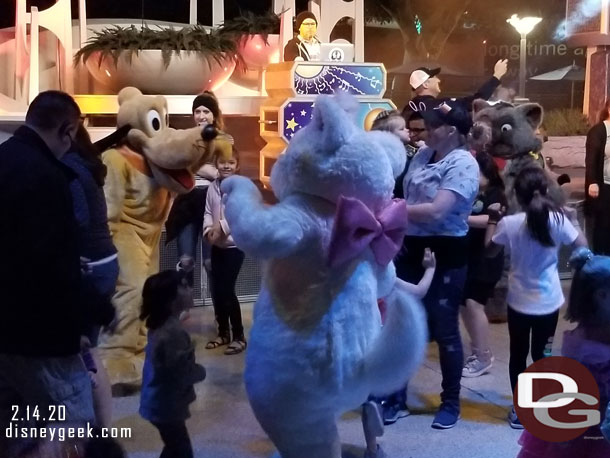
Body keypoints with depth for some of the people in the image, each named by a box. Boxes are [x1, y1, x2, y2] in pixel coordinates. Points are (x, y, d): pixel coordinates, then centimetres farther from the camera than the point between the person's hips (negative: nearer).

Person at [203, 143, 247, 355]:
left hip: (234, 244, -6)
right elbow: (208, 212, 6)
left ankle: (239, 336, 3)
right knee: (216, 290, 9)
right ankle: (223, 332, 24)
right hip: (217, 246, 6)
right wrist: (209, 230, -11)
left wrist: (222, 227, -20)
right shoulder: (212, 187, 7)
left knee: (227, 290, -8)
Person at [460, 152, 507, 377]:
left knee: (473, 304, -12)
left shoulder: (496, 194, -5)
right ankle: (478, 350, 24)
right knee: (464, 305, 8)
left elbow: (492, 220, -23)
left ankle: (483, 356, -1)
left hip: (486, 260, -6)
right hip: (465, 257, 6)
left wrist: (462, 218, -33)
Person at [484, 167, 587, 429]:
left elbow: (489, 250, 3)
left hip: (519, 301, 0)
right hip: (548, 302, 1)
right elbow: (582, 247, -4)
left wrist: (493, 220, 13)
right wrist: (573, 221, 7)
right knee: (542, 355, 14)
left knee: (518, 354, 13)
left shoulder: (509, 223, -13)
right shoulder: (558, 220, -14)